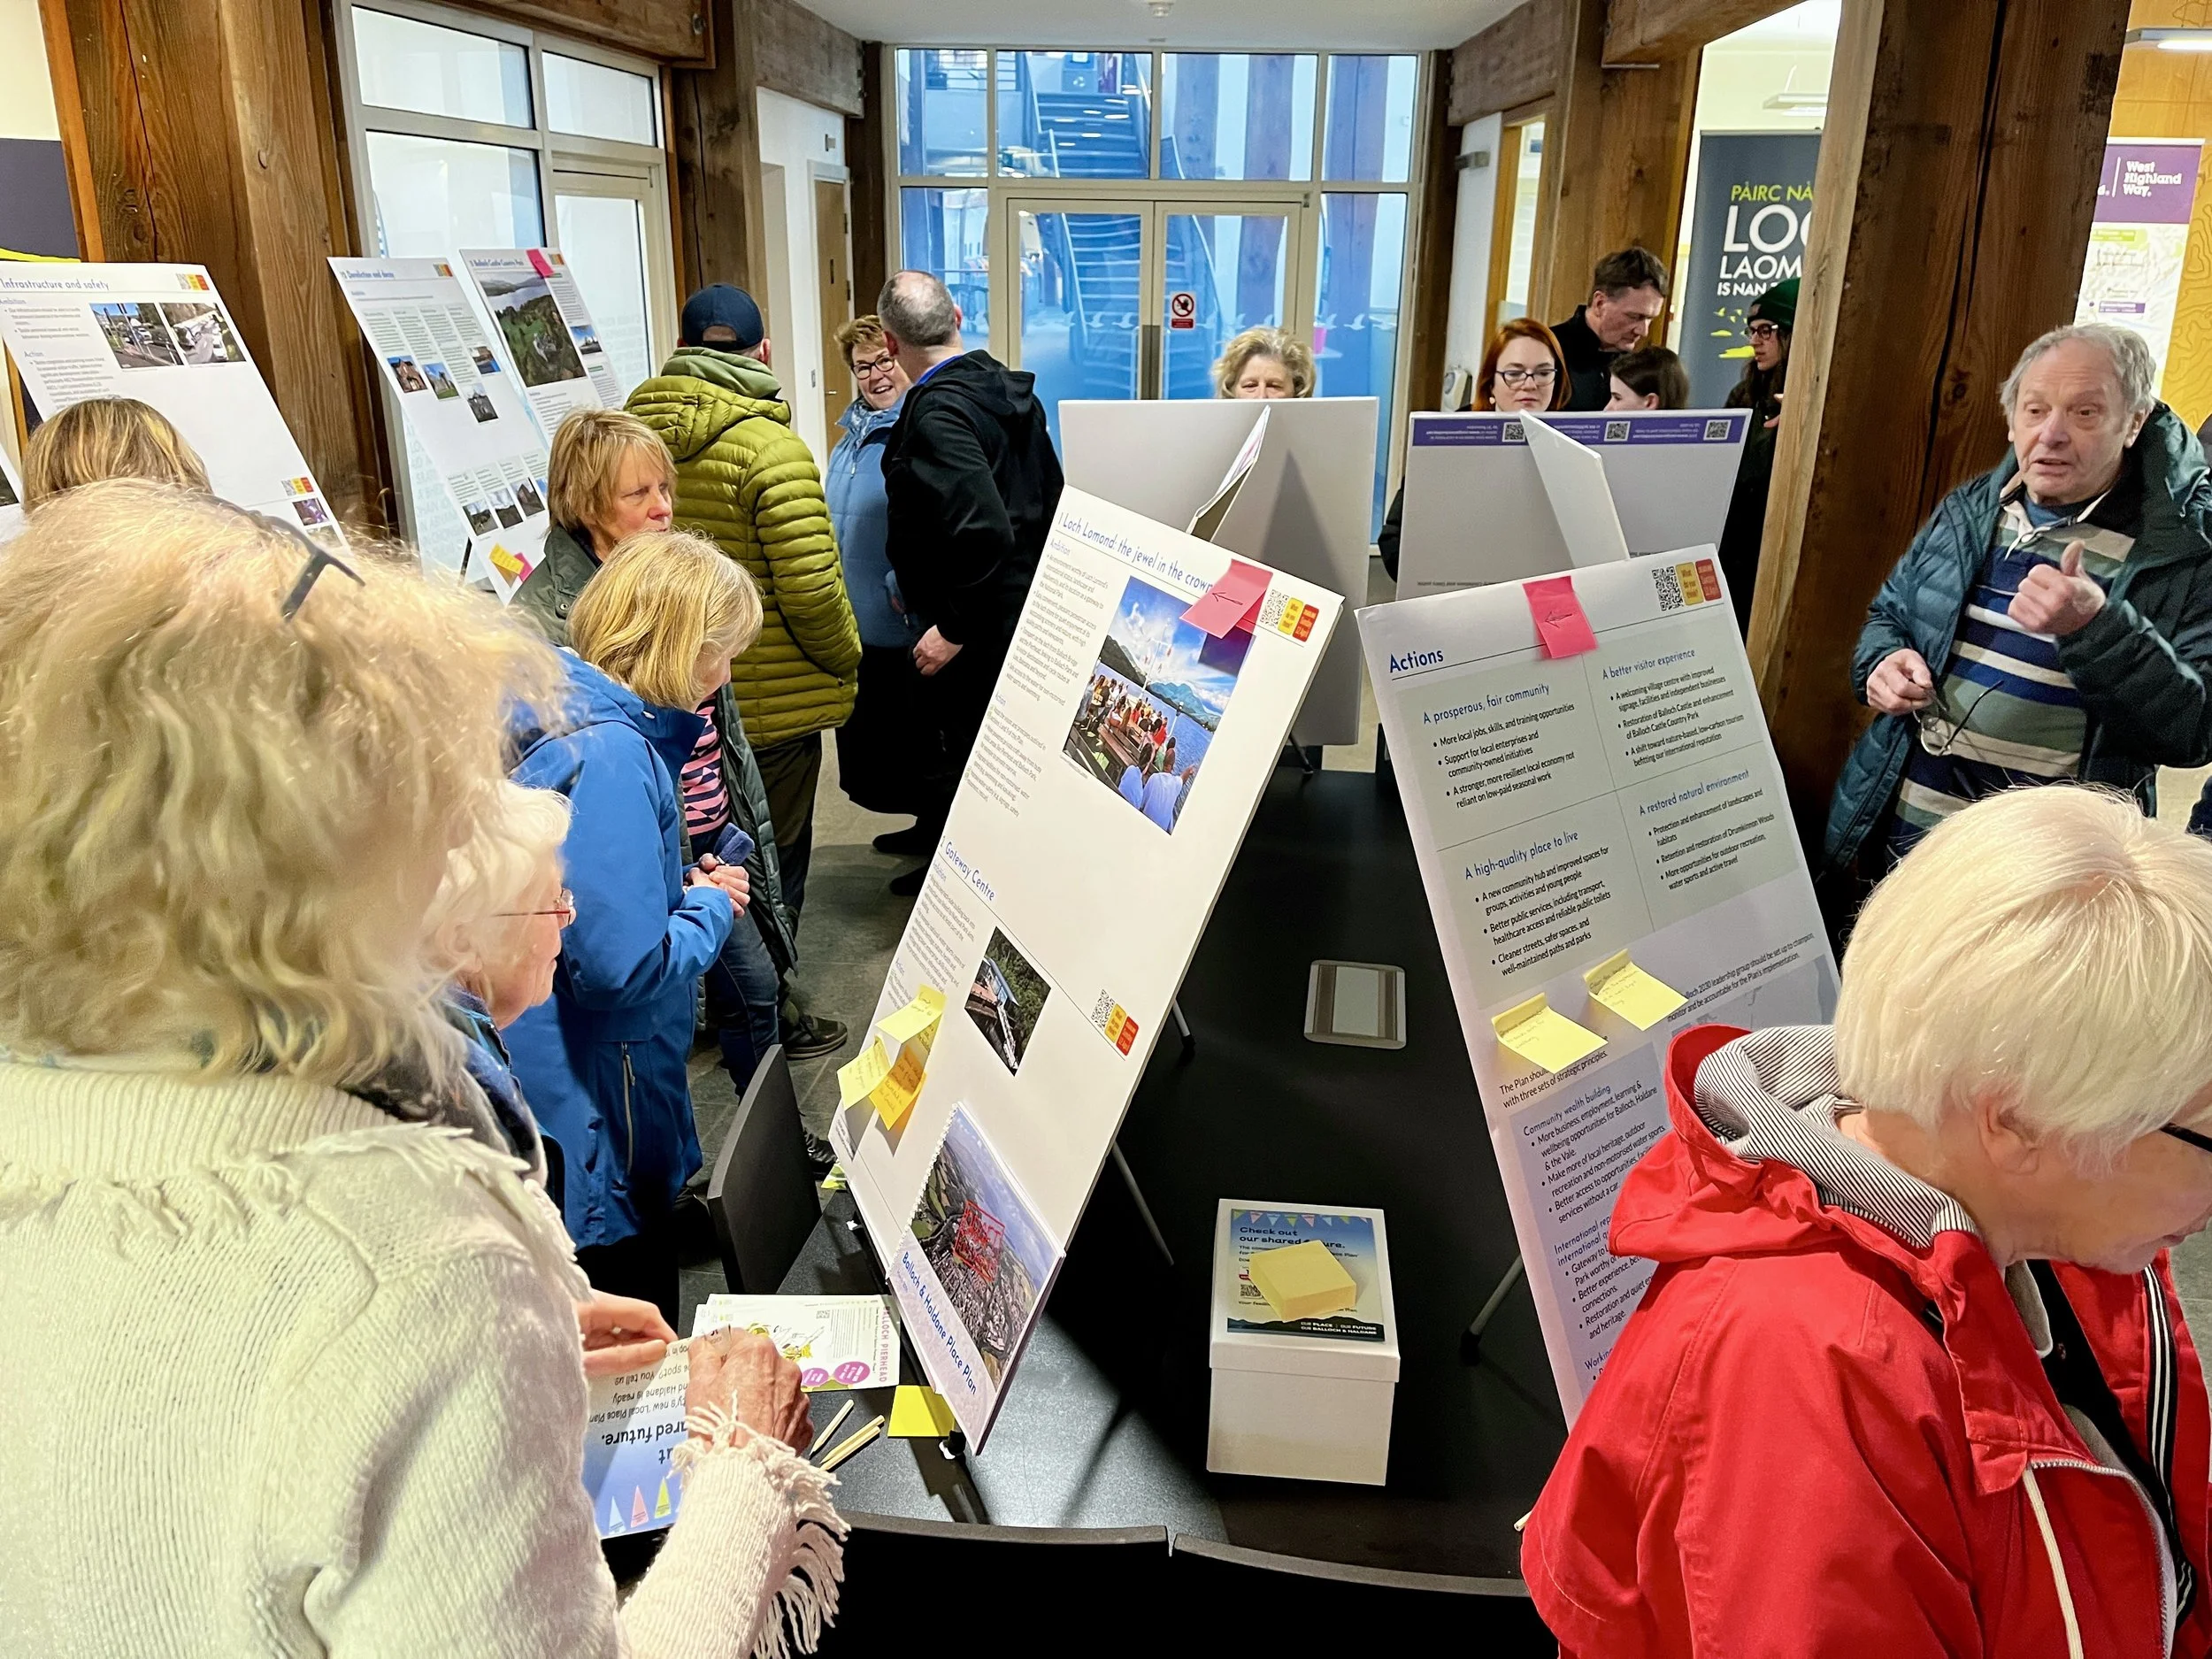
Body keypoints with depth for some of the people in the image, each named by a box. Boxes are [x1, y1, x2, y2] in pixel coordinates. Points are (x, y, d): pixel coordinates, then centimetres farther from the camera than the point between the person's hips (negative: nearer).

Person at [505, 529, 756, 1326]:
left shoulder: (561, 715, 4)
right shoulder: (611, 758, -27)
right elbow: (626, 970, -30)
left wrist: (683, 884, 5)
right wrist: (711, 906, -13)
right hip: (596, 1112, -10)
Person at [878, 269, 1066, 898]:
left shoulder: (937, 413, -20)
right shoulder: (1009, 387, 7)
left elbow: (984, 531, -30)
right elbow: (1050, 491, 15)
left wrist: (953, 628, -21)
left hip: (975, 631, -10)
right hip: (1027, 604, 10)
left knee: (964, 758, 1)